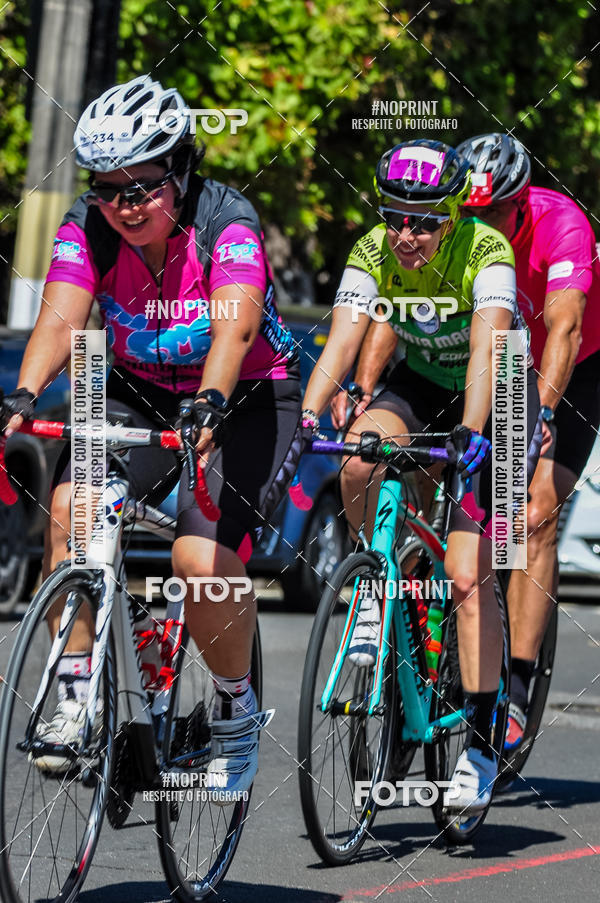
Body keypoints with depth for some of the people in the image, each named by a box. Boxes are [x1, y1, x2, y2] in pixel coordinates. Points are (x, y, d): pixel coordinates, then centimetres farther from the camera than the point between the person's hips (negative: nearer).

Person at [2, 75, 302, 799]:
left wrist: (209, 406, -57)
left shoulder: (227, 220, -22)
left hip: (246, 400, -4)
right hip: (141, 395, 4)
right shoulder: (87, 229, -12)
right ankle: (75, 696, -14)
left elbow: (234, 322, -39)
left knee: (203, 554, -26)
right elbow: (60, 320, -26)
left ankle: (236, 706, 1)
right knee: (71, 504, -25)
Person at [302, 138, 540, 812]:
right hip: (421, 386, 4)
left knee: (468, 577, -15)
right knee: (360, 459, -31)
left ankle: (480, 741, -7)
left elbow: (487, 351, -41)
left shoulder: (485, 253, -29)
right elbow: (341, 344, -28)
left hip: (494, 401, -4)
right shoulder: (372, 254, -19)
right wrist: (305, 417, -44)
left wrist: (471, 436, -56)